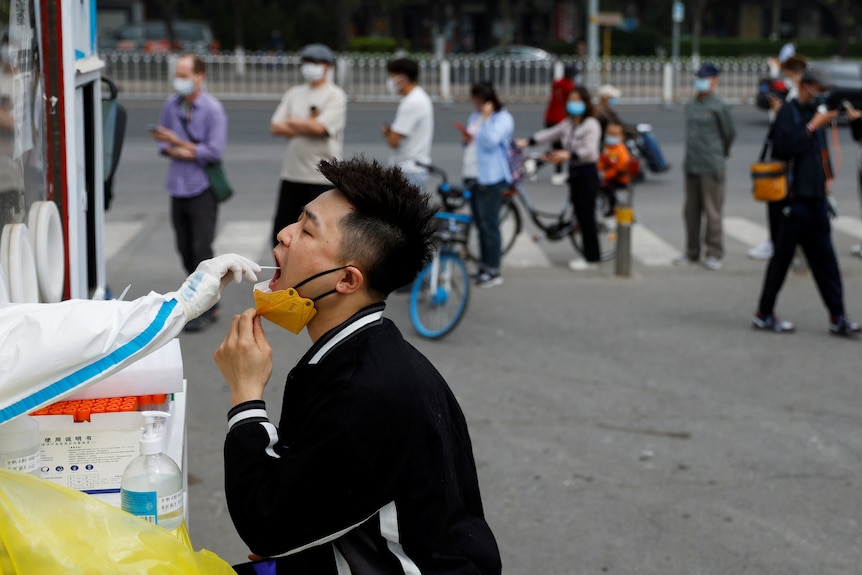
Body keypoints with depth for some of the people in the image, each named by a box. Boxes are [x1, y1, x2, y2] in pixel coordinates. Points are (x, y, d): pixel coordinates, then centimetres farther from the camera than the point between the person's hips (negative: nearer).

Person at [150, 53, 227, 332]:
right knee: (185, 249, 9)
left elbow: (215, 151, -15)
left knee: (201, 250, -5)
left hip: (202, 188, -5)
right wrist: (176, 151, -12)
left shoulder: (212, 109, -10)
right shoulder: (171, 105, 6)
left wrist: (177, 142, -12)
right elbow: (163, 142, 11)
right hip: (177, 186, 5)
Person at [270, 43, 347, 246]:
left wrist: (292, 122, -2)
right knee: (281, 234, 8)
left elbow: (319, 127, -17)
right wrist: (306, 126, -8)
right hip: (292, 174, 6)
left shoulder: (335, 96, -3)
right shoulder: (293, 94, 14)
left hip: (322, 178, -6)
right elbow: (275, 127, 4)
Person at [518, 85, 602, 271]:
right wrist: (526, 142, -10)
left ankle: (592, 258, 2)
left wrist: (567, 155, -36)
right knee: (580, 215, 11)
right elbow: (549, 134, 4)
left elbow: (589, 150, -23)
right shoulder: (568, 124, 12)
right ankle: (589, 254, 19)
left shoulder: (591, 125, -13)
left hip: (587, 173, -8)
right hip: (574, 172, 8)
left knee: (587, 216, -4)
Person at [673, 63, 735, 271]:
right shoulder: (690, 105, 12)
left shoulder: (719, 107, -7)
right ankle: (692, 252, 19)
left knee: (712, 212, -3)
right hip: (691, 166, 6)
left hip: (711, 167, -6)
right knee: (691, 211, 10)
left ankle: (714, 254, 3)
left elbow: (730, 133, 0)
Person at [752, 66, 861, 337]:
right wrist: (812, 127, -19)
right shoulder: (789, 112, -7)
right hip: (795, 199, -8)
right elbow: (783, 147, -22)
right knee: (783, 256, -1)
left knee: (825, 260, 6)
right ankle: (764, 314, 10)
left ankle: (837, 318, 7)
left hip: (815, 199, 8)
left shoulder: (814, 113, 17)